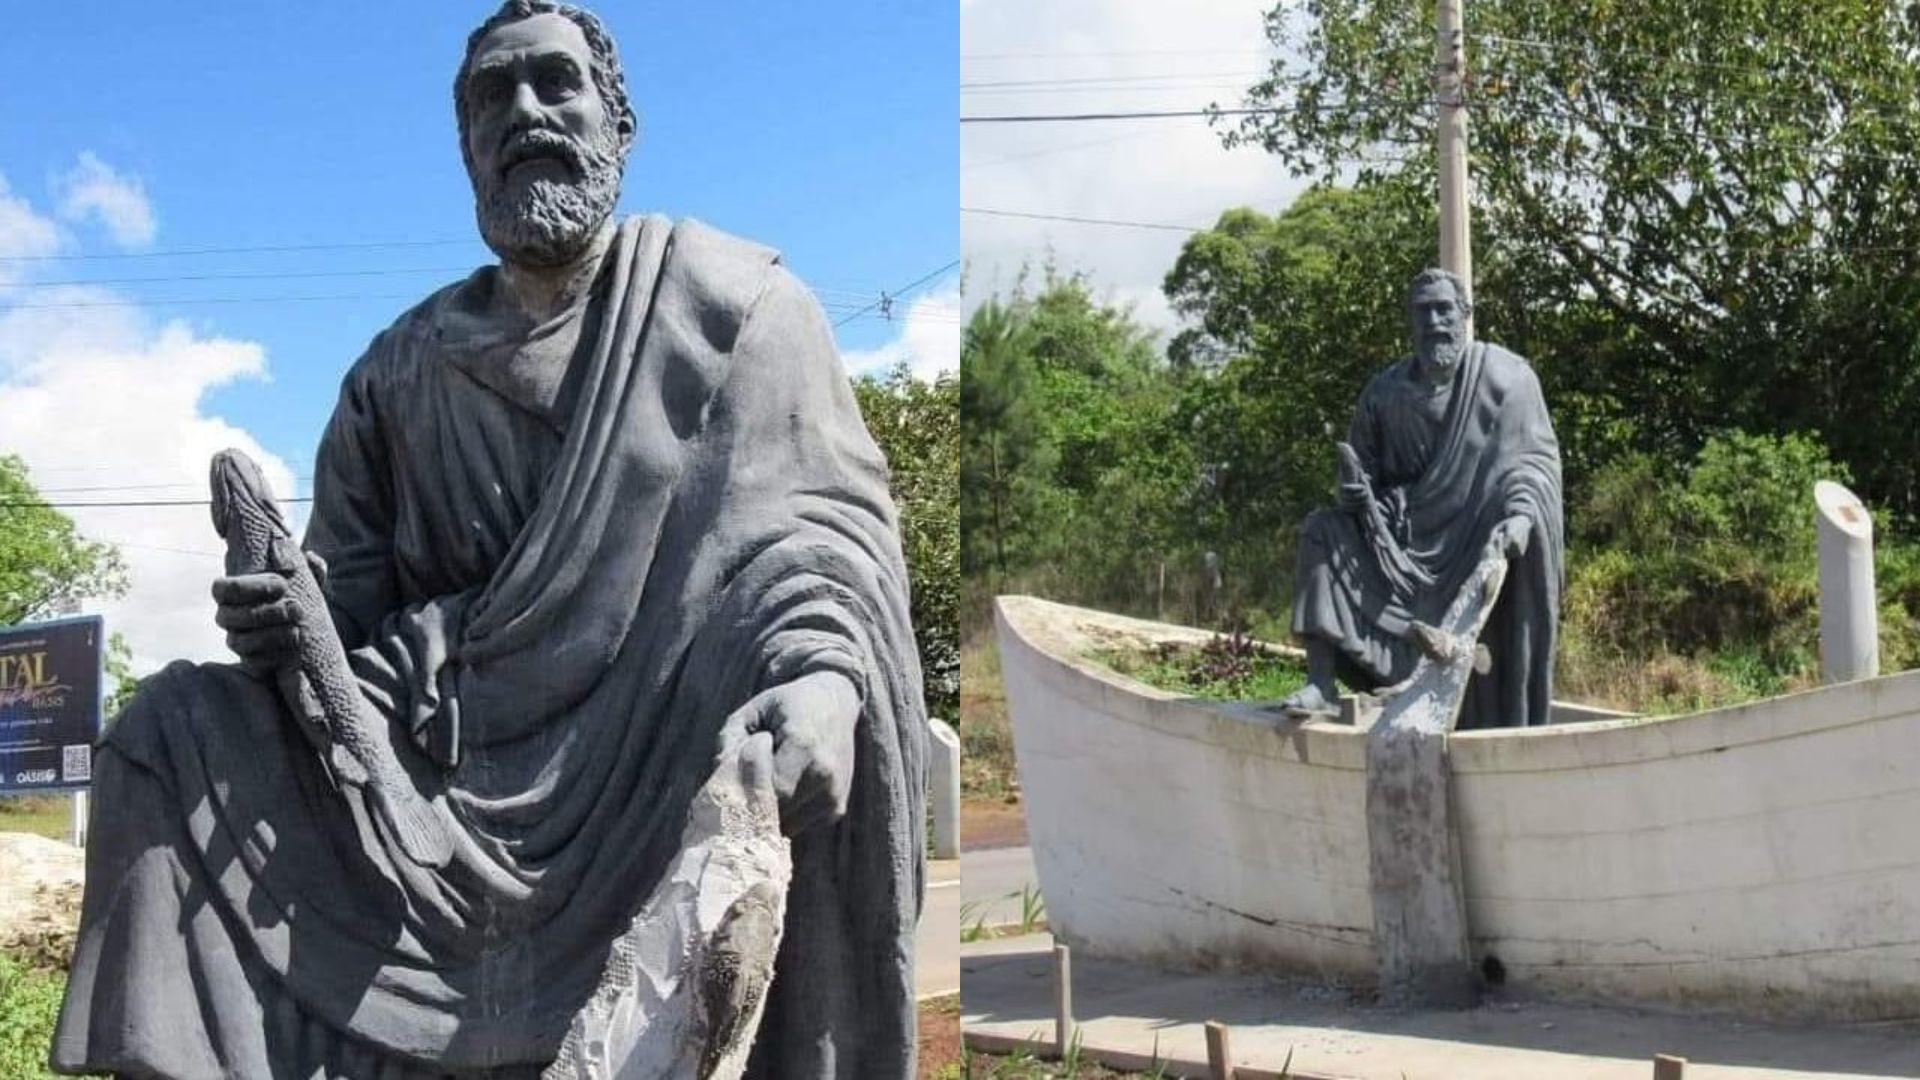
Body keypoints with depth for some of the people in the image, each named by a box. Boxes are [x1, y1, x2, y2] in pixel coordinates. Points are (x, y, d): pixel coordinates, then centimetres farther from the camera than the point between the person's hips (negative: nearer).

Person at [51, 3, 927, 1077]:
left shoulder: (732, 300, 5)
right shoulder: (404, 369, 17)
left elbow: (831, 511, -5)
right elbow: (352, 584, 18)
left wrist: (823, 674, -27)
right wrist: (281, 618, -8)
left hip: (664, 755, -4)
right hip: (458, 756, 4)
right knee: (176, 731, -9)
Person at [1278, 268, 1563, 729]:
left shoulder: (1507, 376, -4)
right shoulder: (1385, 392, 7)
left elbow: (1535, 456, -11)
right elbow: (1362, 467, 13)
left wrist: (1522, 515, -31)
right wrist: (1358, 488, -13)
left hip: (1481, 541, -4)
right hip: (1407, 538, 4)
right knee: (1324, 533, -13)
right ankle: (1320, 684, -22)